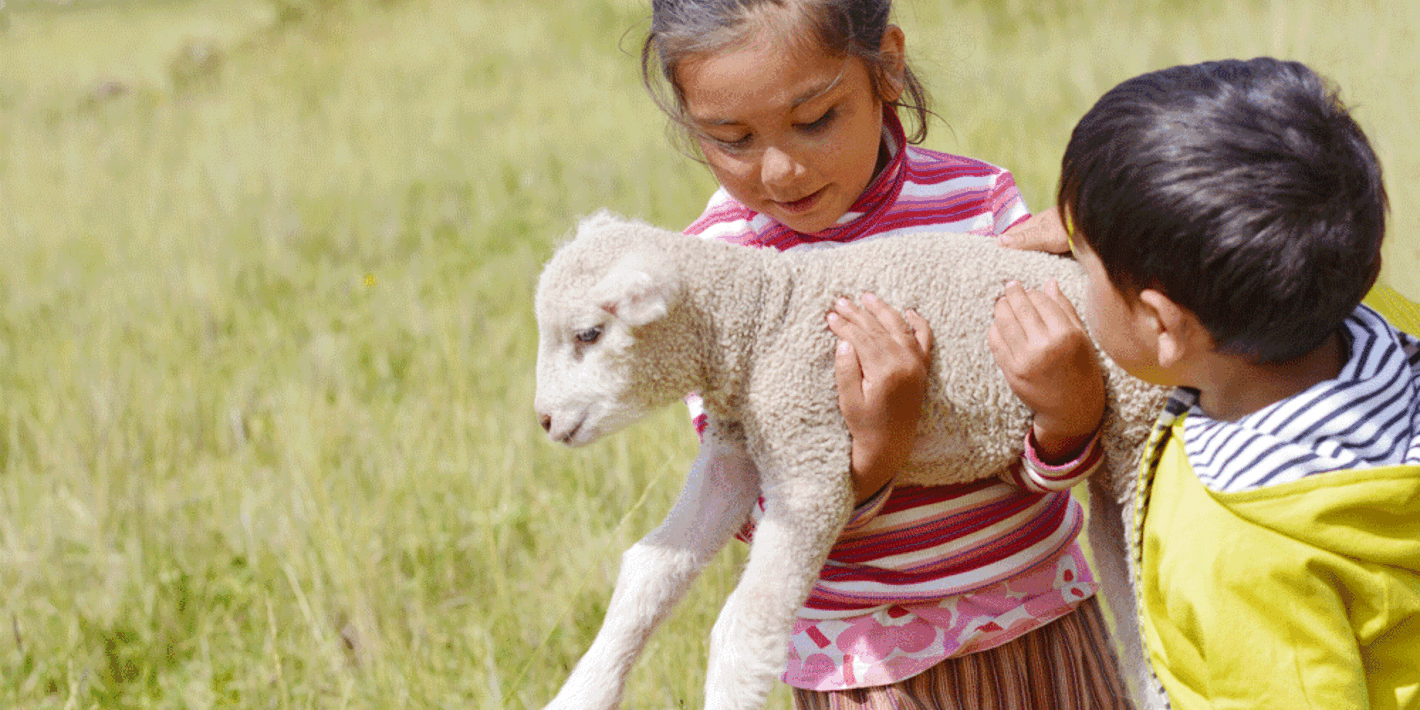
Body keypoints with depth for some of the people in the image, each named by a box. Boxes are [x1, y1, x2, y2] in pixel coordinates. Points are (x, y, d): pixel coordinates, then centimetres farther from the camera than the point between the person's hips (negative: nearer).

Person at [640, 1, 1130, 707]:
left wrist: (1072, 412, -31)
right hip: (871, 652, -2)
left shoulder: (981, 199, -7)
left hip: (1042, 611, 3)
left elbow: (1033, 469, -8)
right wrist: (874, 454, -32)